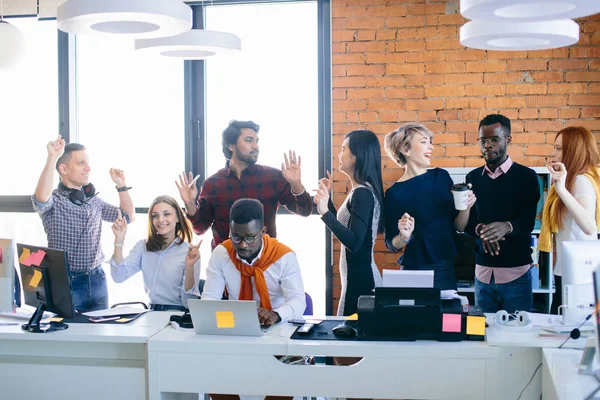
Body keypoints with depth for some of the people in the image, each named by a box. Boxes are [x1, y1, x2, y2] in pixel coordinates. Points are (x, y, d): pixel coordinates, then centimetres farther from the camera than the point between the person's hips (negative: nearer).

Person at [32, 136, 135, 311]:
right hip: (66, 283, -5)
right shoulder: (54, 200, -9)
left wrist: (121, 185, 8)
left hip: (97, 280, 6)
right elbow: (41, 199, -34)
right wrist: (52, 158, -37)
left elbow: (128, 216, 19)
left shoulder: (93, 200, 11)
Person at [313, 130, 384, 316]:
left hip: (360, 279, -10)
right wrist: (327, 199, 21)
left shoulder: (362, 194, -18)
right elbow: (344, 227, 23)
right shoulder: (360, 191, 10)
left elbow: (354, 243, -25)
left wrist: (324, 212, -30)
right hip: (359, 277, 10)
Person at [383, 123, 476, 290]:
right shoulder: (394, 193, -10)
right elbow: (391, 245, -4)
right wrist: (404, 236, -23)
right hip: (416, 274, -4)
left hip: (447, 270, 4)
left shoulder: (442, 176, 2)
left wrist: (466, 208, -12)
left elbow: (459, 226, 6)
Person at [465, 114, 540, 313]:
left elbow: (528, 222, -10)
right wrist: (480, 230, -18)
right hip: (483, 272, 3)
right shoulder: (473, 178, 11)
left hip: (516, 273, -3)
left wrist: (507, 227, -32)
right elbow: (466, 221, 6)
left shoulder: (526, 176, -1)